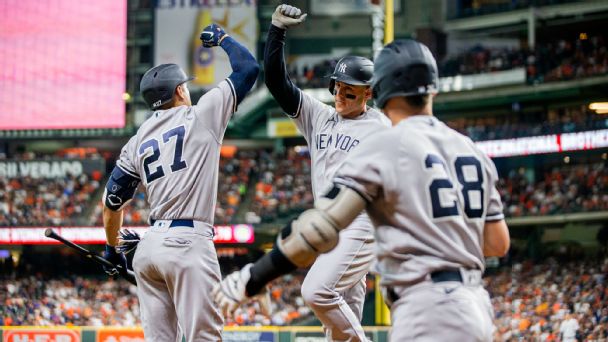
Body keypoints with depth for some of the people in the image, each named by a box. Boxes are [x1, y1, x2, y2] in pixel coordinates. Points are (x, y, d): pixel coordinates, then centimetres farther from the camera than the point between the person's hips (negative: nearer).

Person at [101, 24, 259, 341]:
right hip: (188, 244, -6)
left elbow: (111, 203, 19)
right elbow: (248, 68, 8)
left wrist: (112, 248, 35)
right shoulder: (200, 116, 3)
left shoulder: (137, 142, 17)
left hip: (149, 246, 6)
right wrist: (222, 38, 26)